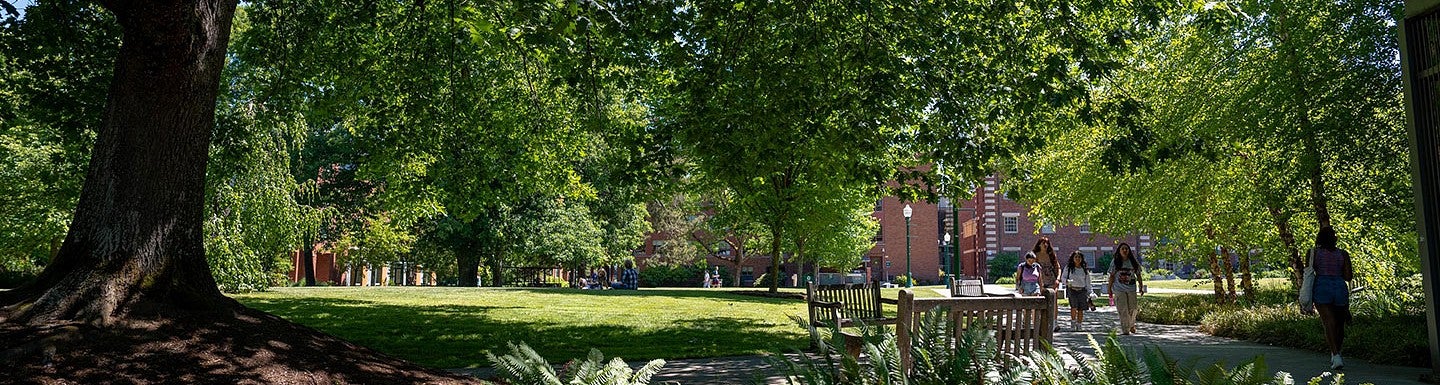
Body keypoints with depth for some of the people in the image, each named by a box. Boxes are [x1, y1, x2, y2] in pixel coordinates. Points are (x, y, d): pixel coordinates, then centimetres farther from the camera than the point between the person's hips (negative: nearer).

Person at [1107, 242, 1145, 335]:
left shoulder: (1134, 261, 7)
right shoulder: (1115, 262, 2)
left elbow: (1138, 275, 10)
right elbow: (1112, 276, 3)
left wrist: (1141, 287, 5)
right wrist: (1109, 289, 2)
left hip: (1131, 289, 2)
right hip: (1119, 289, -2)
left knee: (1133, 308, 3)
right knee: (1123, 310, -4)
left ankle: (1131, 325, 30)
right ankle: (1125, 330, 2)